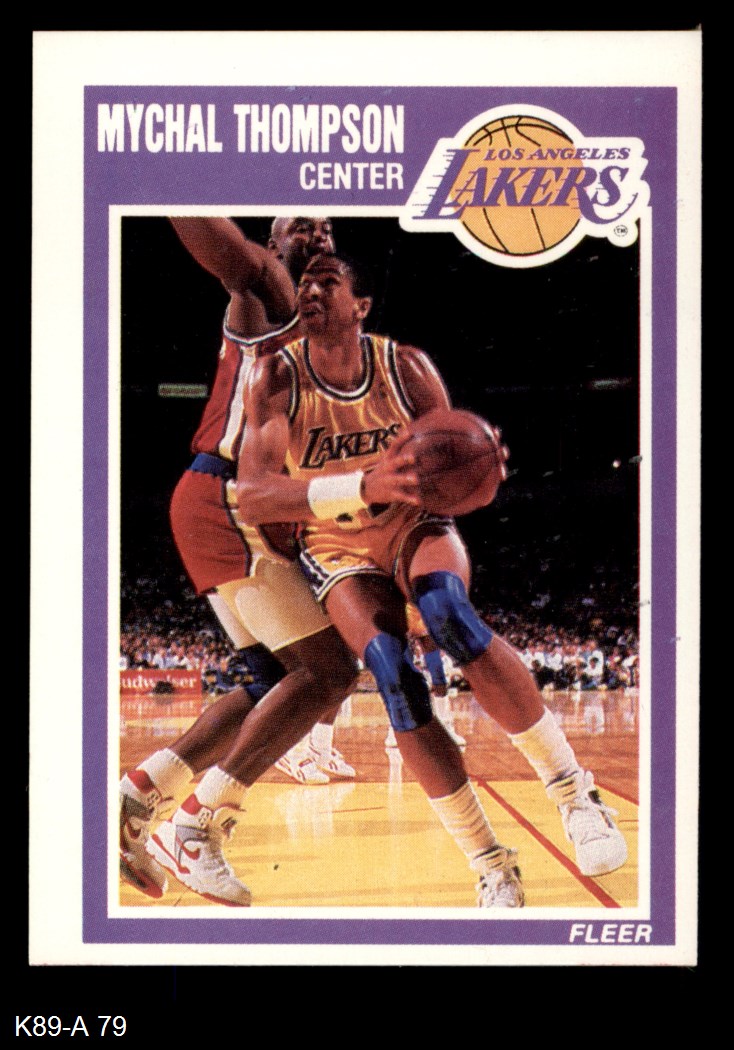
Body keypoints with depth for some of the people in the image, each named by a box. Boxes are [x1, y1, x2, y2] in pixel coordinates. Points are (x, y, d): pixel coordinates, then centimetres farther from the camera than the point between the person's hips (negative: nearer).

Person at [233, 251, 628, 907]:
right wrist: (364, 485, -46)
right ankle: (490, 866, -14)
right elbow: (252, 497, -29)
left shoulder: (407, 367, -12)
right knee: (395, 681, -25)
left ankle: (573, 790, -25)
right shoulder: (276, 378, -16)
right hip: (341, 553, 0)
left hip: (416, 529, 0)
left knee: (449, 612, -35)